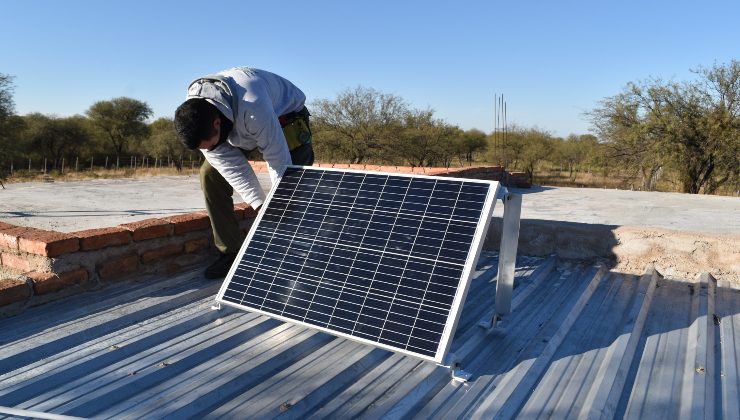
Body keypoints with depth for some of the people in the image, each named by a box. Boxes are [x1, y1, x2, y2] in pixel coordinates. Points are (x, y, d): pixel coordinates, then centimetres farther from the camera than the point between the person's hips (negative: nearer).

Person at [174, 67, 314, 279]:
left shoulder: (253, 106, -45)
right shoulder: (194, 116, -25)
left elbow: (278, 159, -37)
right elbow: (231, 166, -23)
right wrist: (261, 206, -28)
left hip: (285, 116, -5)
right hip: (239, 126, 5)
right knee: (210, 173, -9)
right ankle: (232, 252, -2)